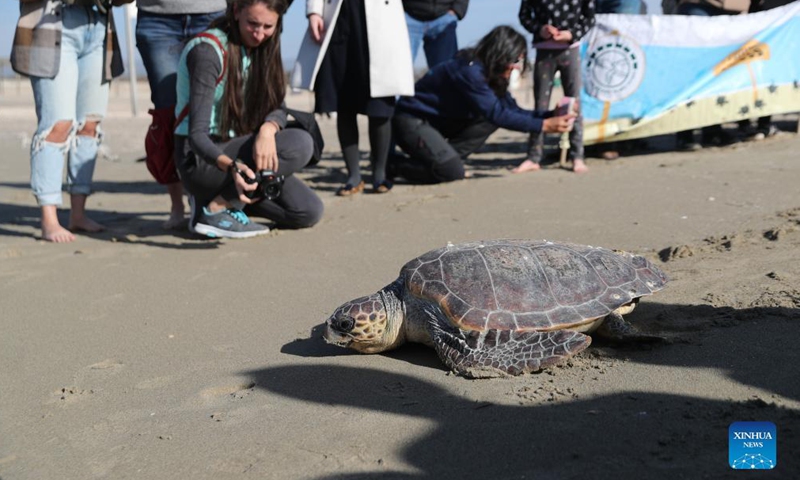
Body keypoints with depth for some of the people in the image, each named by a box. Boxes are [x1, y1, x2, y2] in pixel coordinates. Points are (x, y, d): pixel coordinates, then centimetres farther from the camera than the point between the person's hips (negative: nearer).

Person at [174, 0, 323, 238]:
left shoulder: (258, 48, 5)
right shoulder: (208, 51, -18)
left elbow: (278, 109, -2)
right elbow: (197, 135, -25)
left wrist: (268, 129, -28)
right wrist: (231, 166, -45)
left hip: (236, 151, 7)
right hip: (201, 160, -7)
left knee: (309, 211, -4)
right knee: (300, 143, -26)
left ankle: (222, 195, 5)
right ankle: (215, 209, -18)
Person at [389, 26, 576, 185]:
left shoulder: (491, 73, 4)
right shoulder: (470, 71, -24)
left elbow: (512, 109, 3)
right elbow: (497, 114, -28)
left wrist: (550, 115, -12)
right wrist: (543, 125, -29)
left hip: (437, 121, 9)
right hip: (411, 122, -9)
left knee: (493, 118, -3)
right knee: (453, 171, -25)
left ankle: (440, 159, -2)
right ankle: (392, 164, -6)